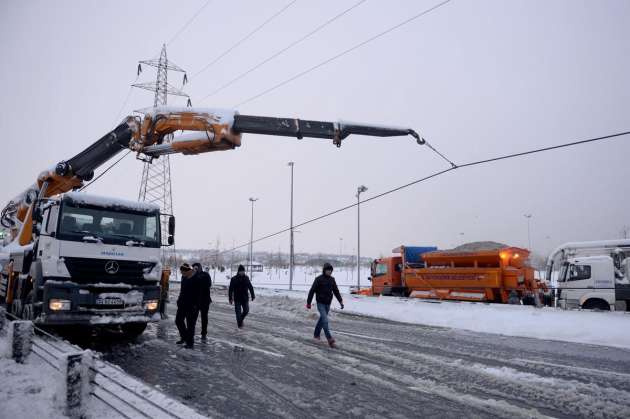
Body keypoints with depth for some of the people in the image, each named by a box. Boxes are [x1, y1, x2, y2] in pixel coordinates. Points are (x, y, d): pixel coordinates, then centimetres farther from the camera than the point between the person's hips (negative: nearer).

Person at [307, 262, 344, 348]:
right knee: (325, 320, -14)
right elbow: (312, 291, -8)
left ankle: (316, 334, 36)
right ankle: (330, 340, -17)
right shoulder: (319, 279, -11)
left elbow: (336, 291, 11)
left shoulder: (332, 279, 5)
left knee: (322, 319, 17)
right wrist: (308, 302, -7)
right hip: (320, 303, -6)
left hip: (328, 303, 6)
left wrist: (341, 301, 2)